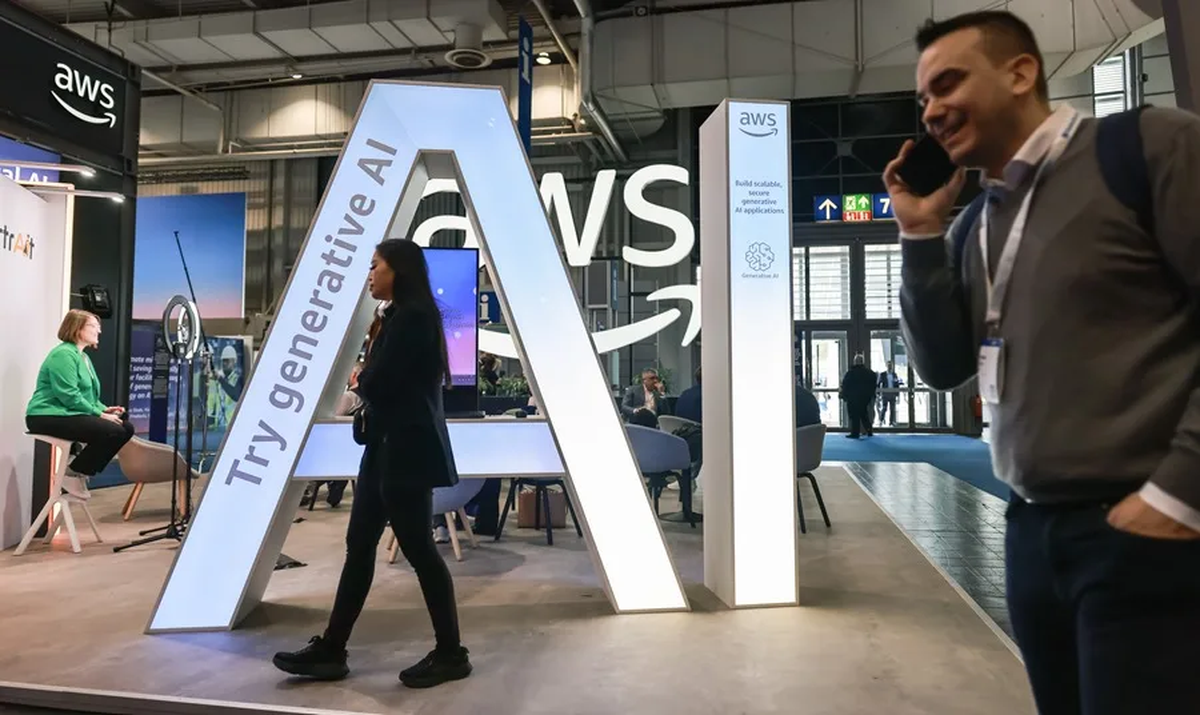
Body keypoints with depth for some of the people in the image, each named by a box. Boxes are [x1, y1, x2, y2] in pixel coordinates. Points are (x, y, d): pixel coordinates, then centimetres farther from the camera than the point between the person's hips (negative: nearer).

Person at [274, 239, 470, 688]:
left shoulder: (413, 316, -15)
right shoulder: (398, 317, 17)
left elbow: (375, 385, -18)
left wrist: (359, 379, 2)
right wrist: (366, 381, -2)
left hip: (407, 448, -10)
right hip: (387, 446, 10)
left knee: (418, 549, -2)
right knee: (359, 545, 11)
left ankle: (451, 654, 12)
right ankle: (330, 650, 20)